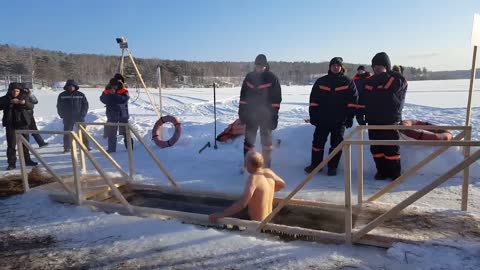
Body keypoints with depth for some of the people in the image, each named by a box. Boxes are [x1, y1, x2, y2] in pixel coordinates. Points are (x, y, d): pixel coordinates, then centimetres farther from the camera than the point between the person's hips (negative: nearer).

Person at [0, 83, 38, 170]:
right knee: (11, 144, -3)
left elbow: (31, 106, -8)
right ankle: (11, 163, 2)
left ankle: (27, 160, 23)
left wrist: (24, 102, -28)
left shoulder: (24, 97, 5)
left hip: (23, 123, 2)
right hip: (10, 124, -2)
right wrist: (10, 102, -27)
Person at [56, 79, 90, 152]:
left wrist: (82, 114, -5)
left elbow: (85, 105, 5)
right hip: (67, 118, 0)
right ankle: (67, 147, 9)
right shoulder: (62, 95, 6)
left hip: (79, 117, 0)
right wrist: (62, 115, 0)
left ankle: (86, 146, 11)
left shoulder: (81, 95, 4)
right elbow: (59, 106, 10)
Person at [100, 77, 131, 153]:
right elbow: (102, 99, -7)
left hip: (123, 115, -3)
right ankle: (111, 148, 18)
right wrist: (109, 94, -20)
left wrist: (114, 94, -25)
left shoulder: (123, 91, -7)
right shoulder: (106, 91, 5)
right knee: (111, 133, 8)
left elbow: (124, 99, -24)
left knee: (126, 132, 2)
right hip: (112, 115, 3)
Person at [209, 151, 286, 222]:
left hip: (256, 222, -8)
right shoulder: (268, 172, -4)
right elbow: (282, 184, 16)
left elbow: (242, 204, -36)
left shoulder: (253, 178, -27)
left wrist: (220, 215, -33)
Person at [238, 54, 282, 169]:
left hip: (266, 116, -3)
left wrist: (274, 116, -10)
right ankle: (247, 165, 20)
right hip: (250, 114, 3)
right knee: (248, 141, 8)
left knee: (266, 141, 8)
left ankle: (266, 166, 20)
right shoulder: (249, 77, 4)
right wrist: (242, 112, 6)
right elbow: (243, 96, 9)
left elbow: (276, 99, -7)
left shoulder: (272, 78, -6)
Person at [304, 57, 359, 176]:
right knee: (318, 142, 4)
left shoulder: (348, 82, 3)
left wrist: (350, 117, -4)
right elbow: (314, 100, 5)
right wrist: (313, 115, 0)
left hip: (340, 120, -1)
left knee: (336, 144, 5)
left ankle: (332, 167, 15)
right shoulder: (321, 82, 6)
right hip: (322, 119, 1)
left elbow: (353, 101, 1)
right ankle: (315, 165, 17)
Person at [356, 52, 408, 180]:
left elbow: (398, 100, -10)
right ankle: (381, 171, 19)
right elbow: (362, 101, 13)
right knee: (376, 148, 8)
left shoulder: (397, 80, -1)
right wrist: (360, 116, 7)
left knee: (391, 148, -2)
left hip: (390, 121, -4)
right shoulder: (369, 82, 12)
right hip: (373, 121, 5)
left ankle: (395, 173, 10)